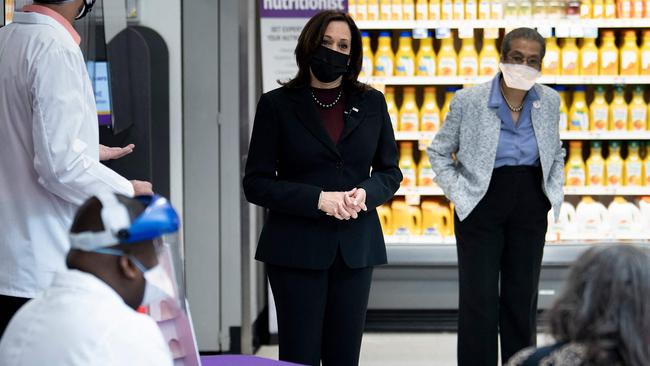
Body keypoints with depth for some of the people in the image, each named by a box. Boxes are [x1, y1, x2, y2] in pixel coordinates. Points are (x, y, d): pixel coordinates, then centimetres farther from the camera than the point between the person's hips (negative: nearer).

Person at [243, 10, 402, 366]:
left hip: (355, 246, 3)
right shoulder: (277, 105, 0)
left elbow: (390, 172, 13)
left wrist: (364, 193, -10)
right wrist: (319, 199, -16)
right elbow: (256, 183, -3)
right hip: (297, 247, -3)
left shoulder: (371, 103, 9)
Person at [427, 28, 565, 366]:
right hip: (482, 205, -3)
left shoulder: (549, 102, 0)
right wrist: (459, 194, -6)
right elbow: (438, 152, 2)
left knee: (522, 297, 9)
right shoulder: (469, 101, -10)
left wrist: (555, 192, 5)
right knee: (479, 300, -3)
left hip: (530, 204, 3)